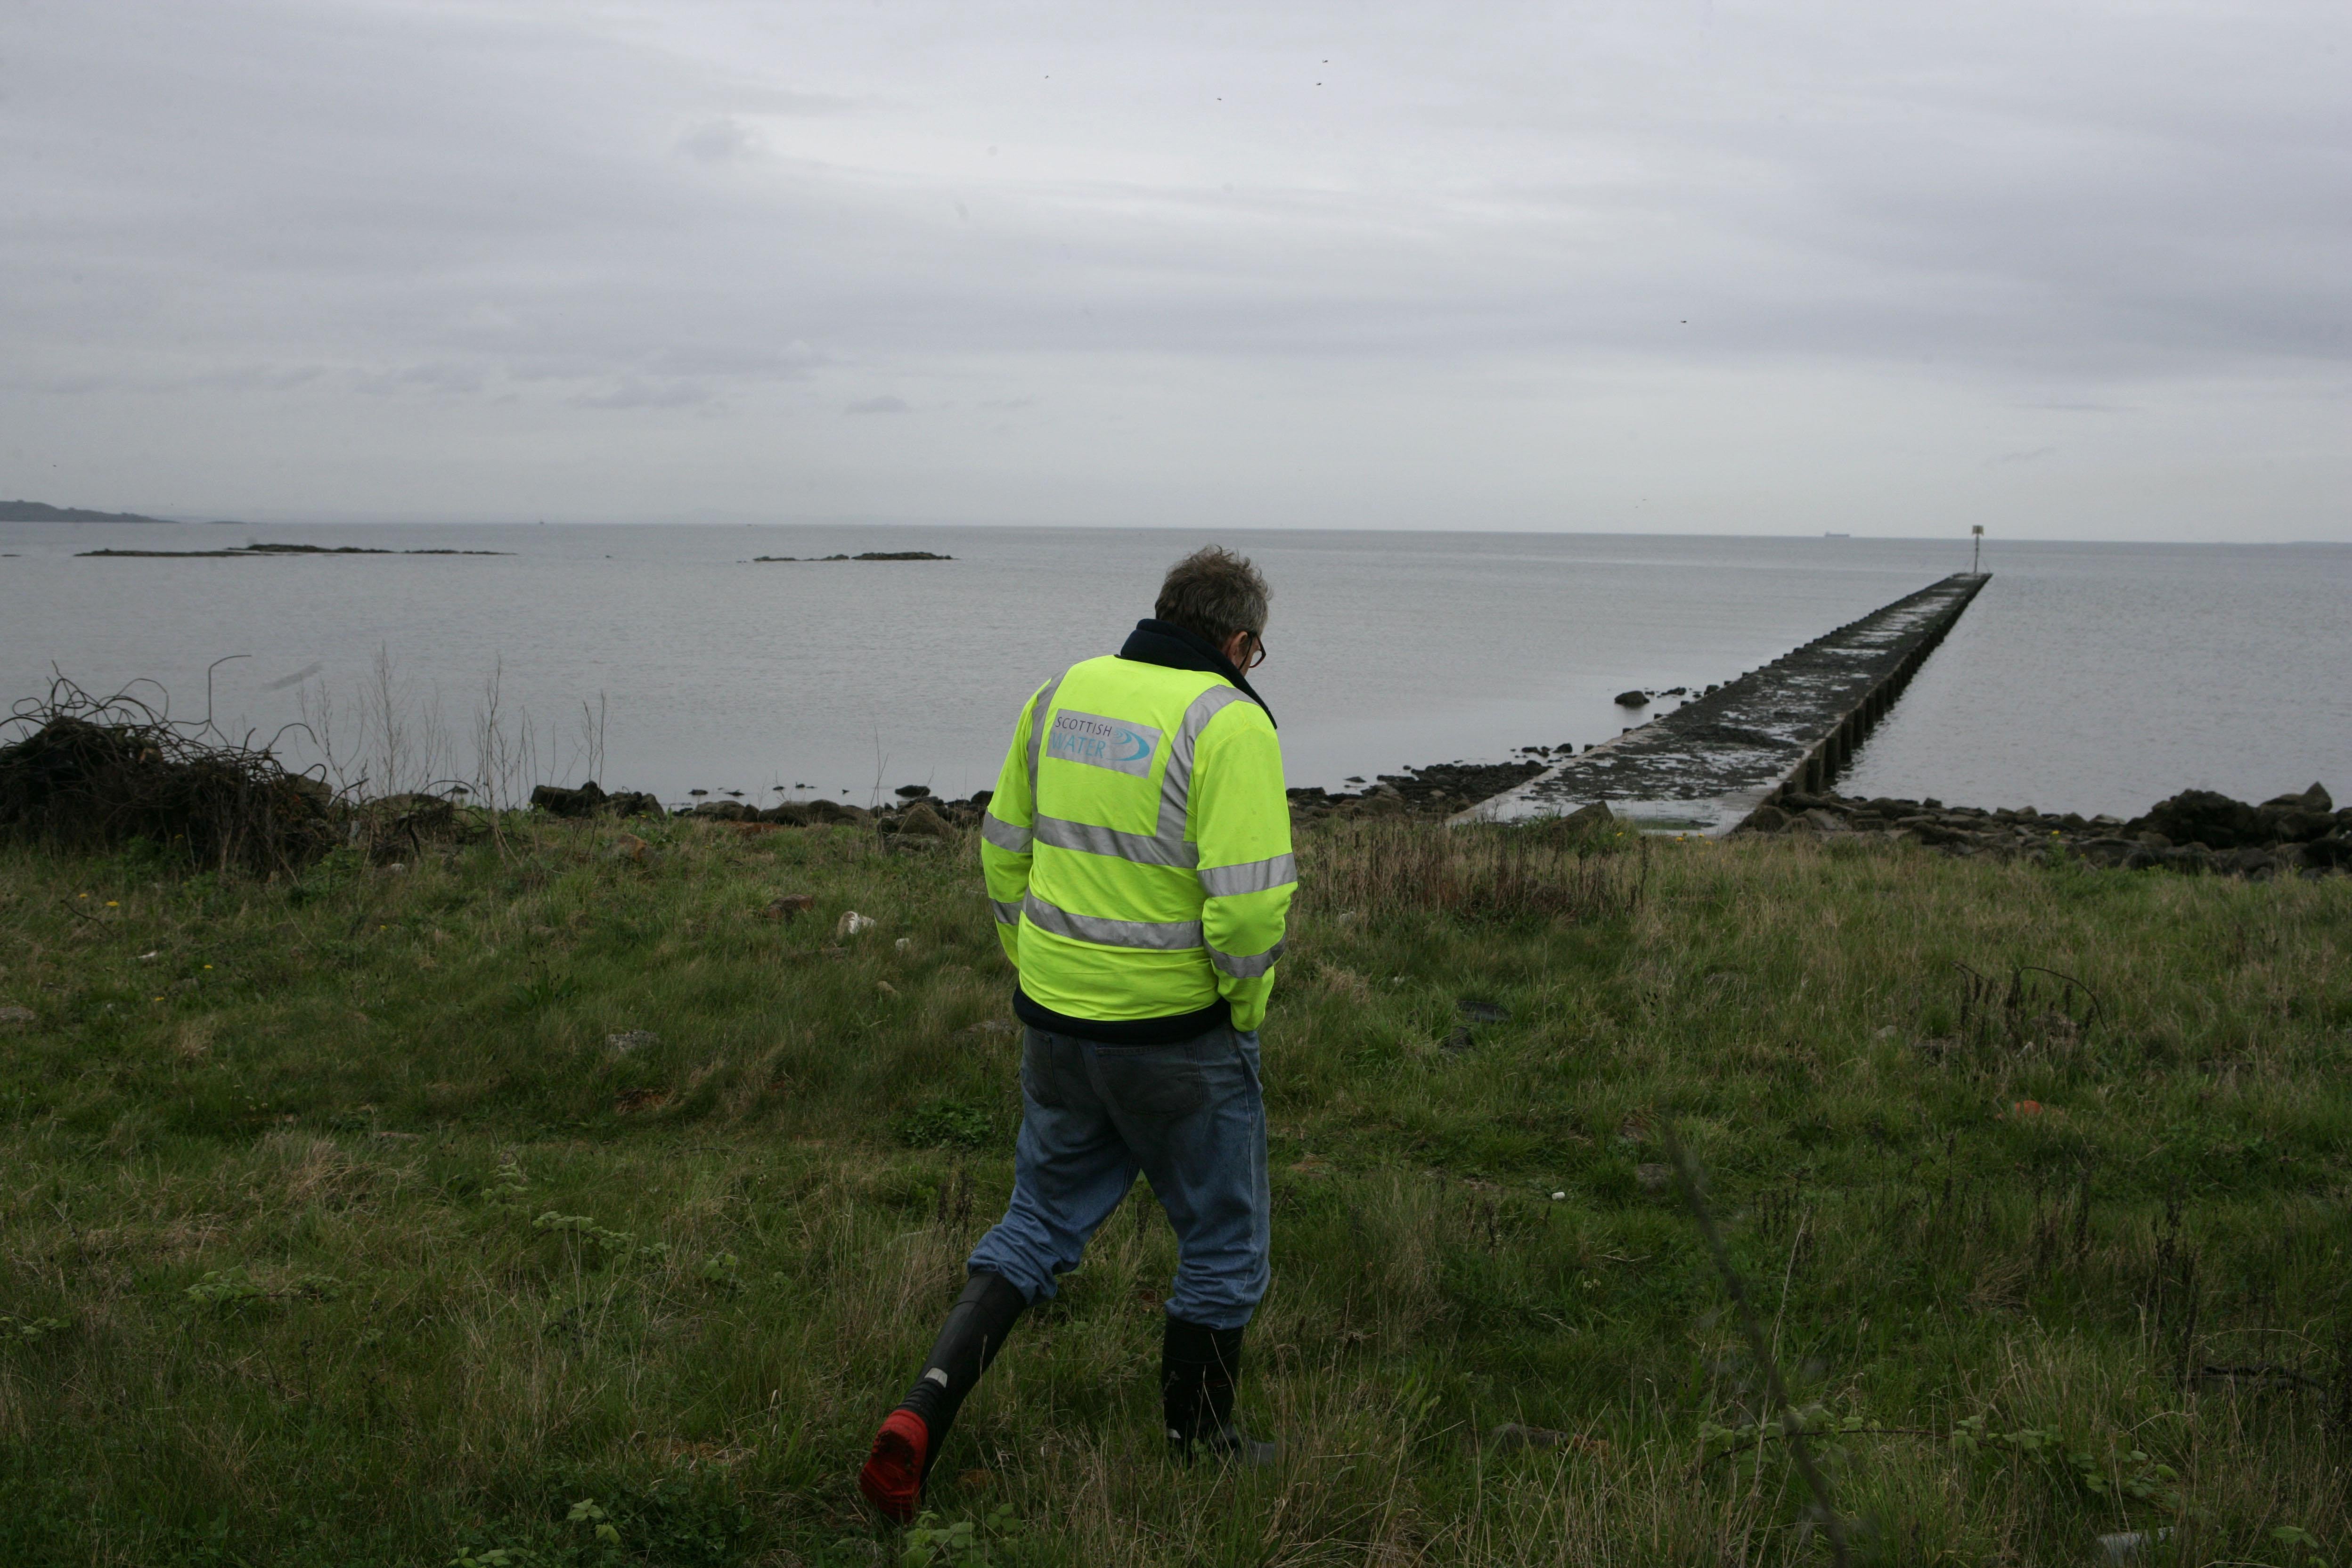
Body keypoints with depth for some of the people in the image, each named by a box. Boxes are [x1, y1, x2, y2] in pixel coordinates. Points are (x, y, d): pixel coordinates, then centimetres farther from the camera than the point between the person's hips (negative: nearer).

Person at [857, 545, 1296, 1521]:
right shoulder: (1227, 721, -16)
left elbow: (1003, 849, 11)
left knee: (1040, 1224, 20)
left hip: (1058, 1020, 6)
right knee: (1222, 1244, 16)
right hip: (1177, 1036, -5)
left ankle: (922, 1415, 7)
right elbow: (1248, 897, -24)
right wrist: (1246, 1004, -6)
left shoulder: (1064, 693, 4)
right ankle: (1199, 1450, 29)